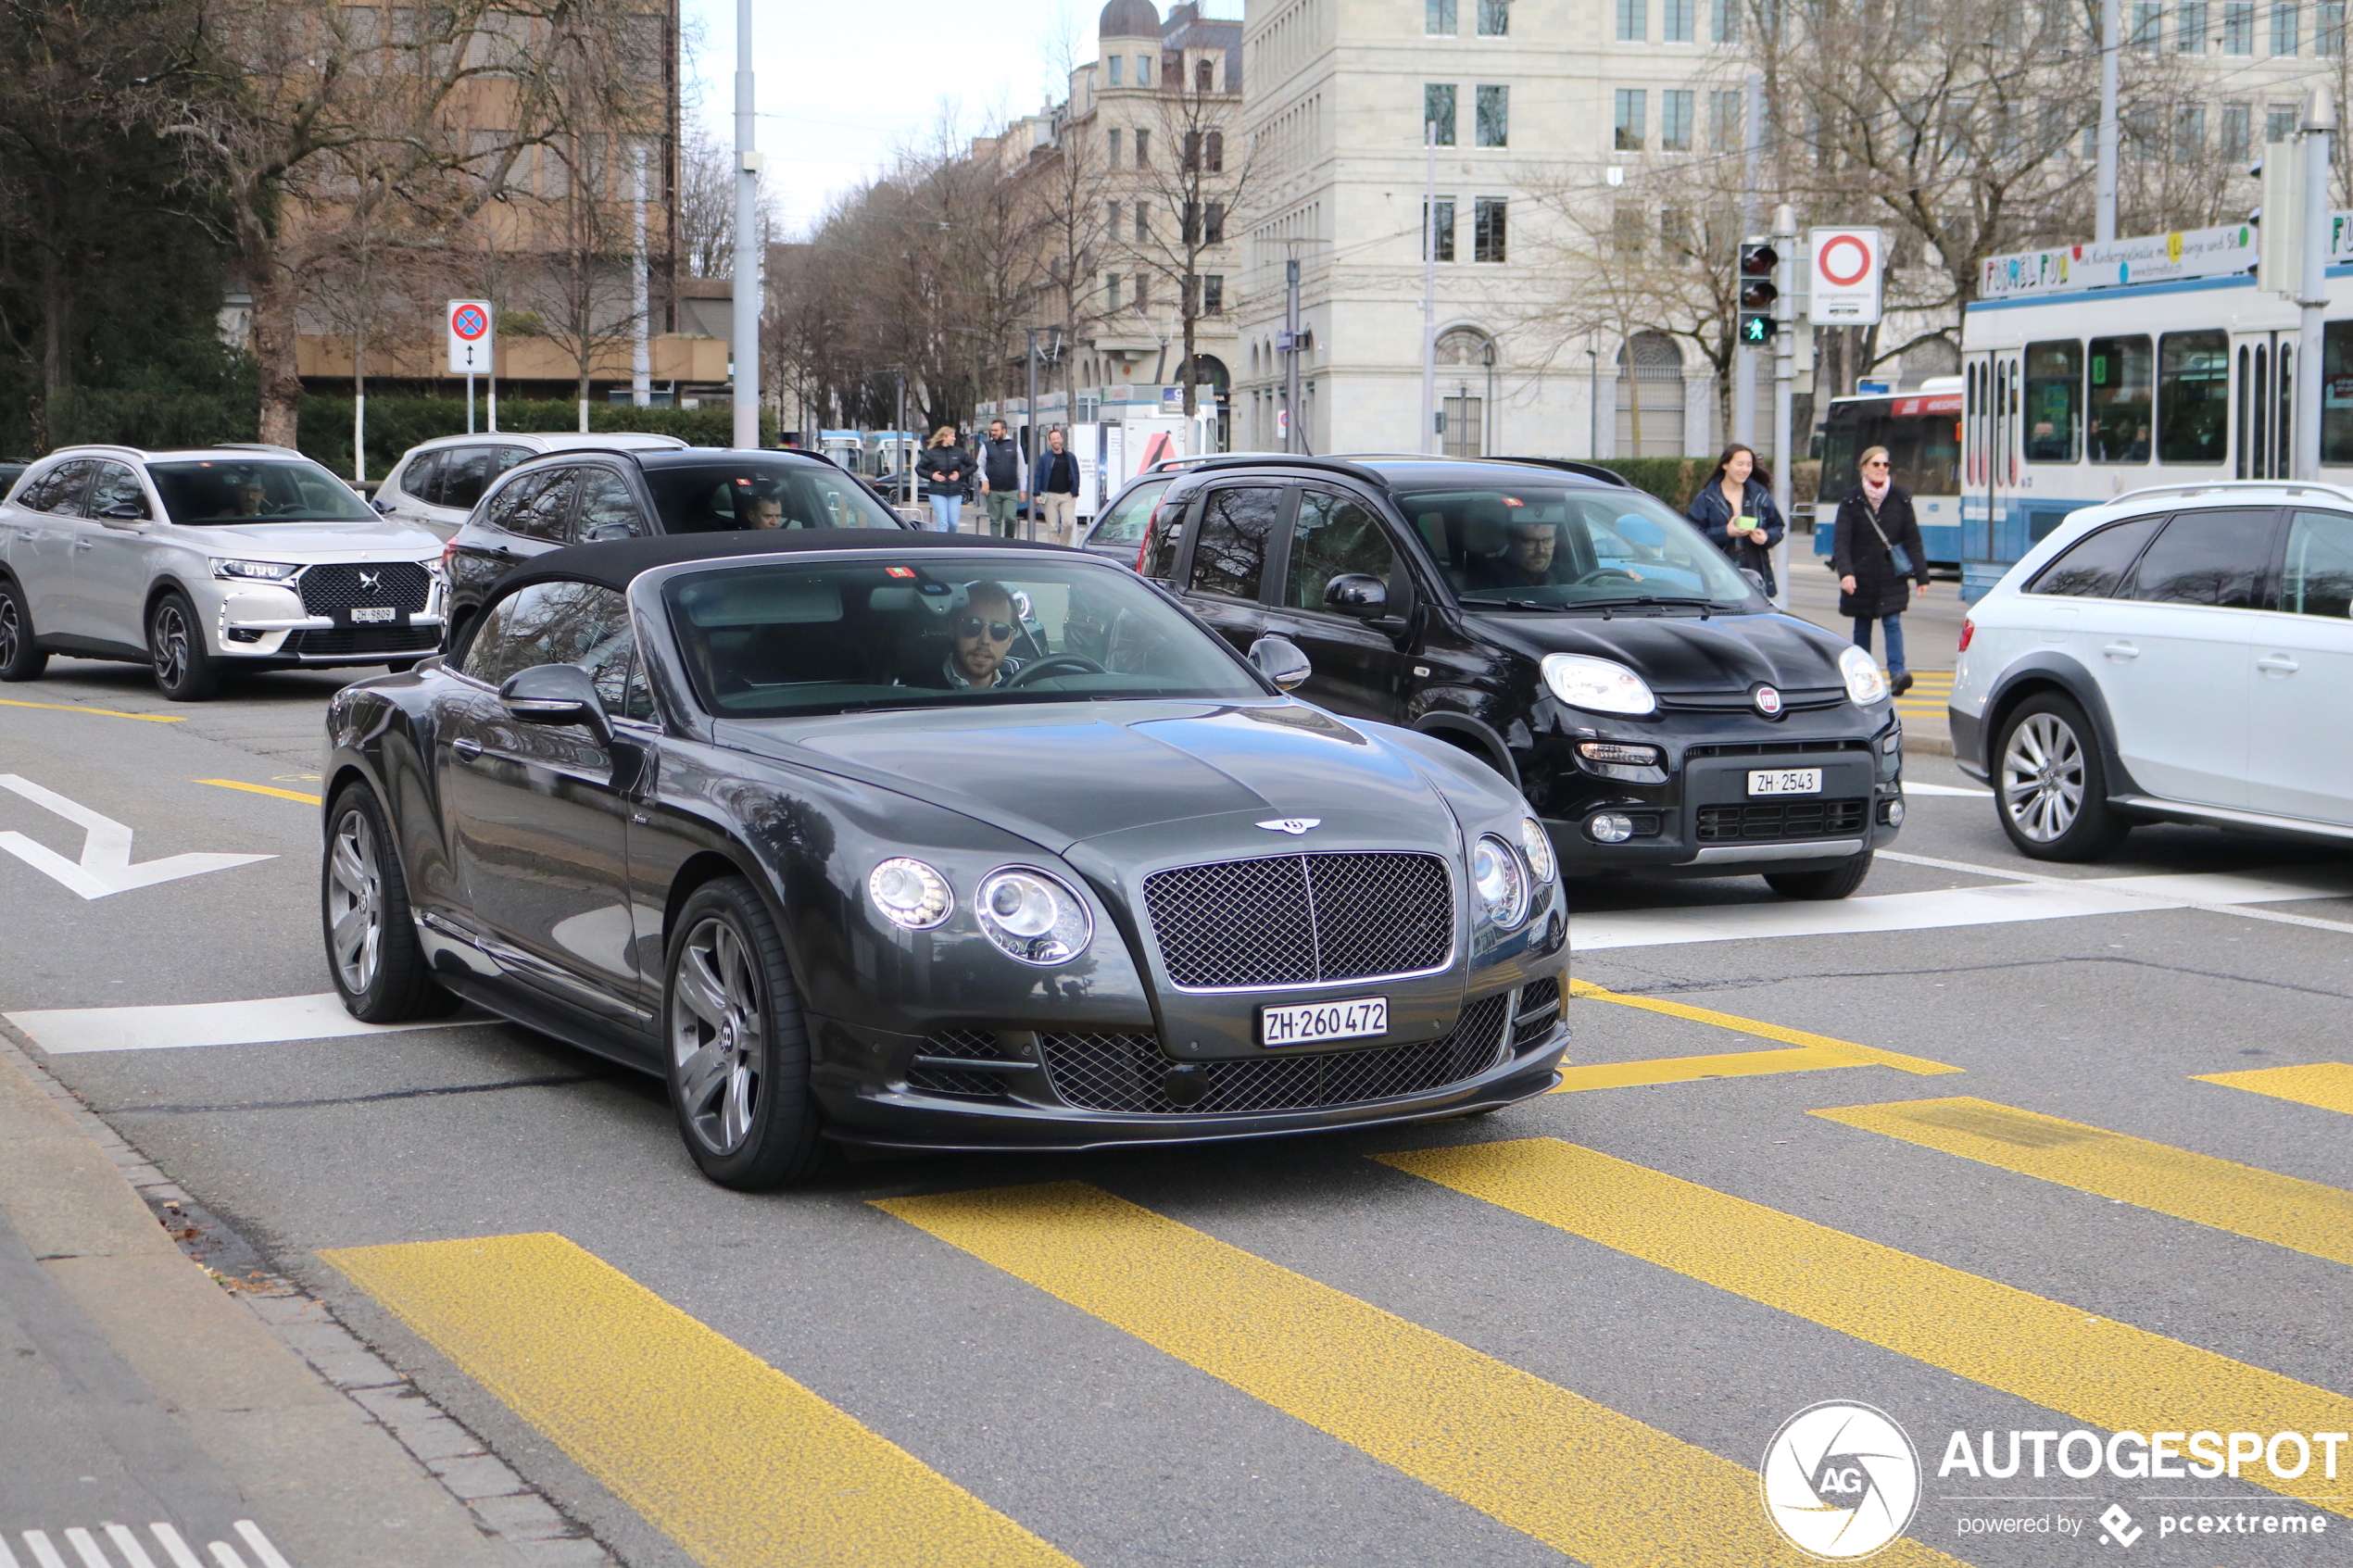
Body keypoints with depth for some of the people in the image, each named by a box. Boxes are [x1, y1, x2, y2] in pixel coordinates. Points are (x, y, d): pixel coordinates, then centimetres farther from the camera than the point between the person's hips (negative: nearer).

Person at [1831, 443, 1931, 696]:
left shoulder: (1901, 499, 2)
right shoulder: (1851, 501, -3)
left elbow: (1912, 540, 4)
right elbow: (1841, 541, -10)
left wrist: (1922, 576, 1)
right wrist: (1845, 573, -25)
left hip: (1891, 575, 0)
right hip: (1861, 575, 0)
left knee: (1893, 621, -12)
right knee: (1862, 626, 8)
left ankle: (1897, 672, -19)